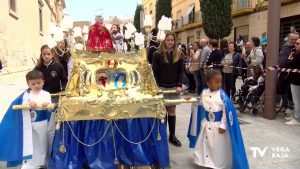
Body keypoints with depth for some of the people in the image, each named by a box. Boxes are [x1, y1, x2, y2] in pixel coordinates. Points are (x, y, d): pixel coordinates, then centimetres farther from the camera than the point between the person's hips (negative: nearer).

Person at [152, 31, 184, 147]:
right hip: (161, 87, -2)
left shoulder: (178, 54, 6)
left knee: (172, 111, 9)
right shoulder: (157, 54, -3)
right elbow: (154, 72, -4)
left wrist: (179, 85, -6)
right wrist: (157, 86, -14)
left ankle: (172, 136, 19)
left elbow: (181, 71, 6)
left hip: (174, 87, 3)